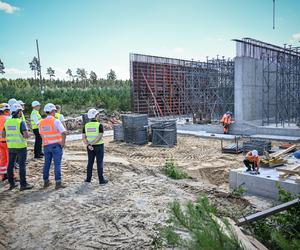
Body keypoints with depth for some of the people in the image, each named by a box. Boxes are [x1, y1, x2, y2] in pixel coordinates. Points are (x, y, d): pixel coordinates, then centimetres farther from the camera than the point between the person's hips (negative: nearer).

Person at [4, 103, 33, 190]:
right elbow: (26, 135, -21)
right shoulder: (20, 122, -15)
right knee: (22, 165, 1)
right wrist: (25, 135, 0)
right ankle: (23, 184, 6)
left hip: (10, 146, 6)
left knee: (10, 165, 13)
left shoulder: (7, 122, 4)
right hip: (21, 146, -6)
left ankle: (11, 183, 22)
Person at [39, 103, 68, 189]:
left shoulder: (41, 122, 8)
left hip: (46, 146, 6)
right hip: (56, 145, -6)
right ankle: (58, 183, -1)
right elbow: (64, 132, -20)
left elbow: (41, 134, 16)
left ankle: (46, 182, 25)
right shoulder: (56, 121, -12)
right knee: (57, 164, -2)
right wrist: (63, 143, -10)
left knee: (47, 164, 15)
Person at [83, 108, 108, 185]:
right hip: (99, 146, -4)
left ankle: (88, 179, 21)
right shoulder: (99, 125, -13)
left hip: (90, 147, 4)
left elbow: (83, 137, -4)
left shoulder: (86, 125, 1)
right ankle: (101, 180, 6)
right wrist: (91, 144, -17)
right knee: (100, 163, 2)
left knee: (90, 162, 15)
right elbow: (100, 137, -21)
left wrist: (88, 145, -12)